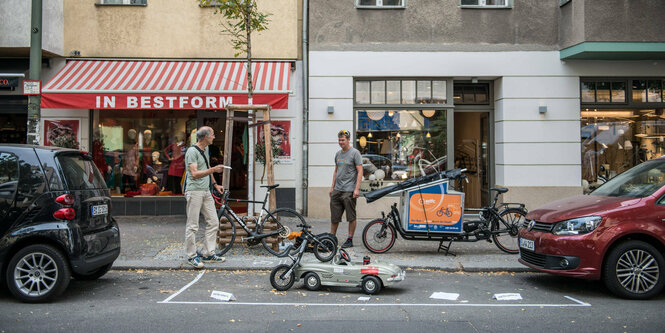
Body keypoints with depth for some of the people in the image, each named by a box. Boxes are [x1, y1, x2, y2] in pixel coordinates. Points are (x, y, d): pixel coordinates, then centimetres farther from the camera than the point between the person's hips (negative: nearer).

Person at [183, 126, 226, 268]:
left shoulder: (205, 150, 15)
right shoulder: (192, 151, -13)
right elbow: (195, 174, -21)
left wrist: (215, 184, 24)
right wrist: (213, 170, -28)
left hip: (206, 191, 9)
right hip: (194, 191, -9)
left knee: (213, 222, 8)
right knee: (192, 226, -3)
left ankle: (208, 254, 16)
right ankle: (191, 256, 6)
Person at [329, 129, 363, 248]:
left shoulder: (355, 153, -7)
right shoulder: (338, 154, 15)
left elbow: (360, 171, -11)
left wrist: (357, 189, -17)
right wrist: (332, 187, 17)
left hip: (349, 191, -7)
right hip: (337, 190, 7)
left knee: (351, 217, 0)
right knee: (334, 217, 9)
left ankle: (350, 240, 8)